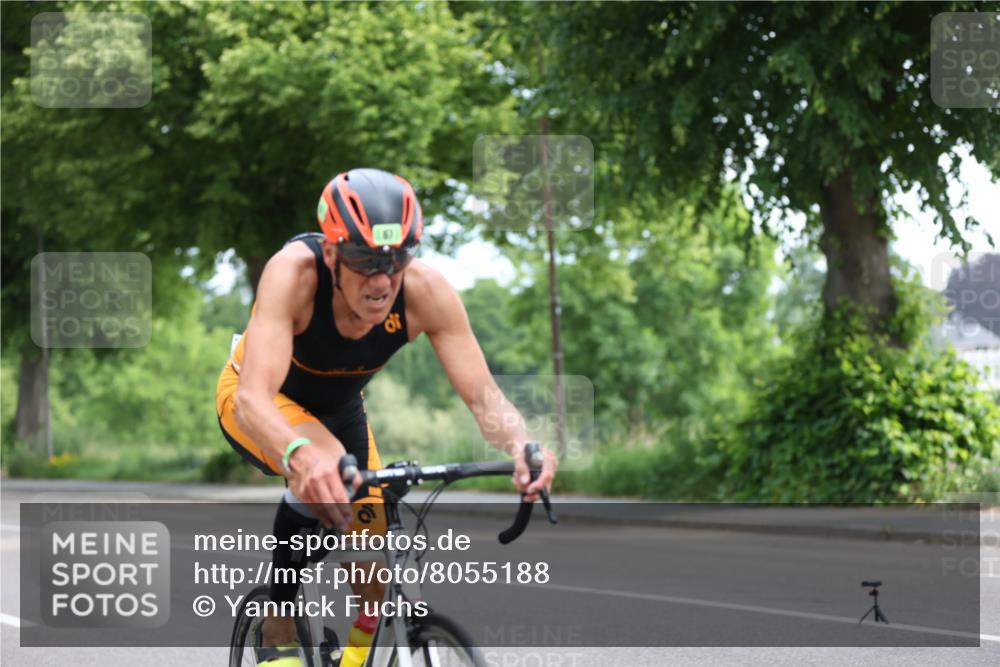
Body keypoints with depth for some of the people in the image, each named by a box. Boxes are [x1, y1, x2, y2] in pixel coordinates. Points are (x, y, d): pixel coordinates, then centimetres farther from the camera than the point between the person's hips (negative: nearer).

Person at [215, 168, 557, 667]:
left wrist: (520, 446, -54)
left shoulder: (425, 292, -31)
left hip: (339, 410, 4)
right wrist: (300, 455, -70)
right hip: (261, 409, -4)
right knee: (321, 469, -36)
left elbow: (482, 393, -32)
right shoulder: (294, 272, -40)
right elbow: (254, 398, -49)